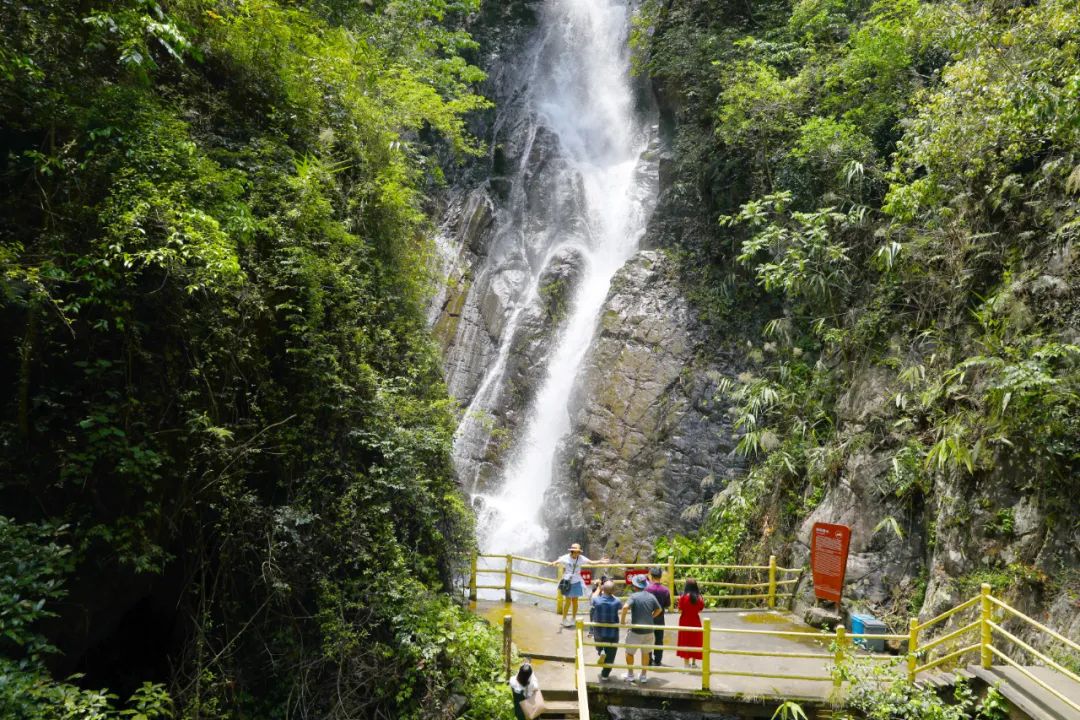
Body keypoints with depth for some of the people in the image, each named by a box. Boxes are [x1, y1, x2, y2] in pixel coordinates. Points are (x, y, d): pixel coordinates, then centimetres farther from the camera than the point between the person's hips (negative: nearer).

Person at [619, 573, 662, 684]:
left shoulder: (634, 597, -13)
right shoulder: (651, 596, 2)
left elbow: (625, 607, -30)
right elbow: (659, 609, 14)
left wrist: (622, 620, -18)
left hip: (636, 630, -4)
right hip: (649, 630, 5)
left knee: (629, 652, 14)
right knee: (645, 653, 19)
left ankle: (630, 675, 21)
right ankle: (644, 676, 25)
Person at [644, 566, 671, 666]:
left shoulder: (647, 588, -16)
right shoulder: (665, 590, -9)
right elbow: (668, 605, -2)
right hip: (660, 617, 2)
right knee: (659, 639, 13)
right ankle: (657, 660, 16)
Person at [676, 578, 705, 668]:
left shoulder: (683, 597, -16)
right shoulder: (699, 597, -8)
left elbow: (680, 610, -11)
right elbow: (700, 609, 2)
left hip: (685, 622, -3)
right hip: (695, 621, 3)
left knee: (685, 641, 7)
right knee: (695, 641, 16)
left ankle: (686, 662, 6)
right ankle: (694, 662, 23)